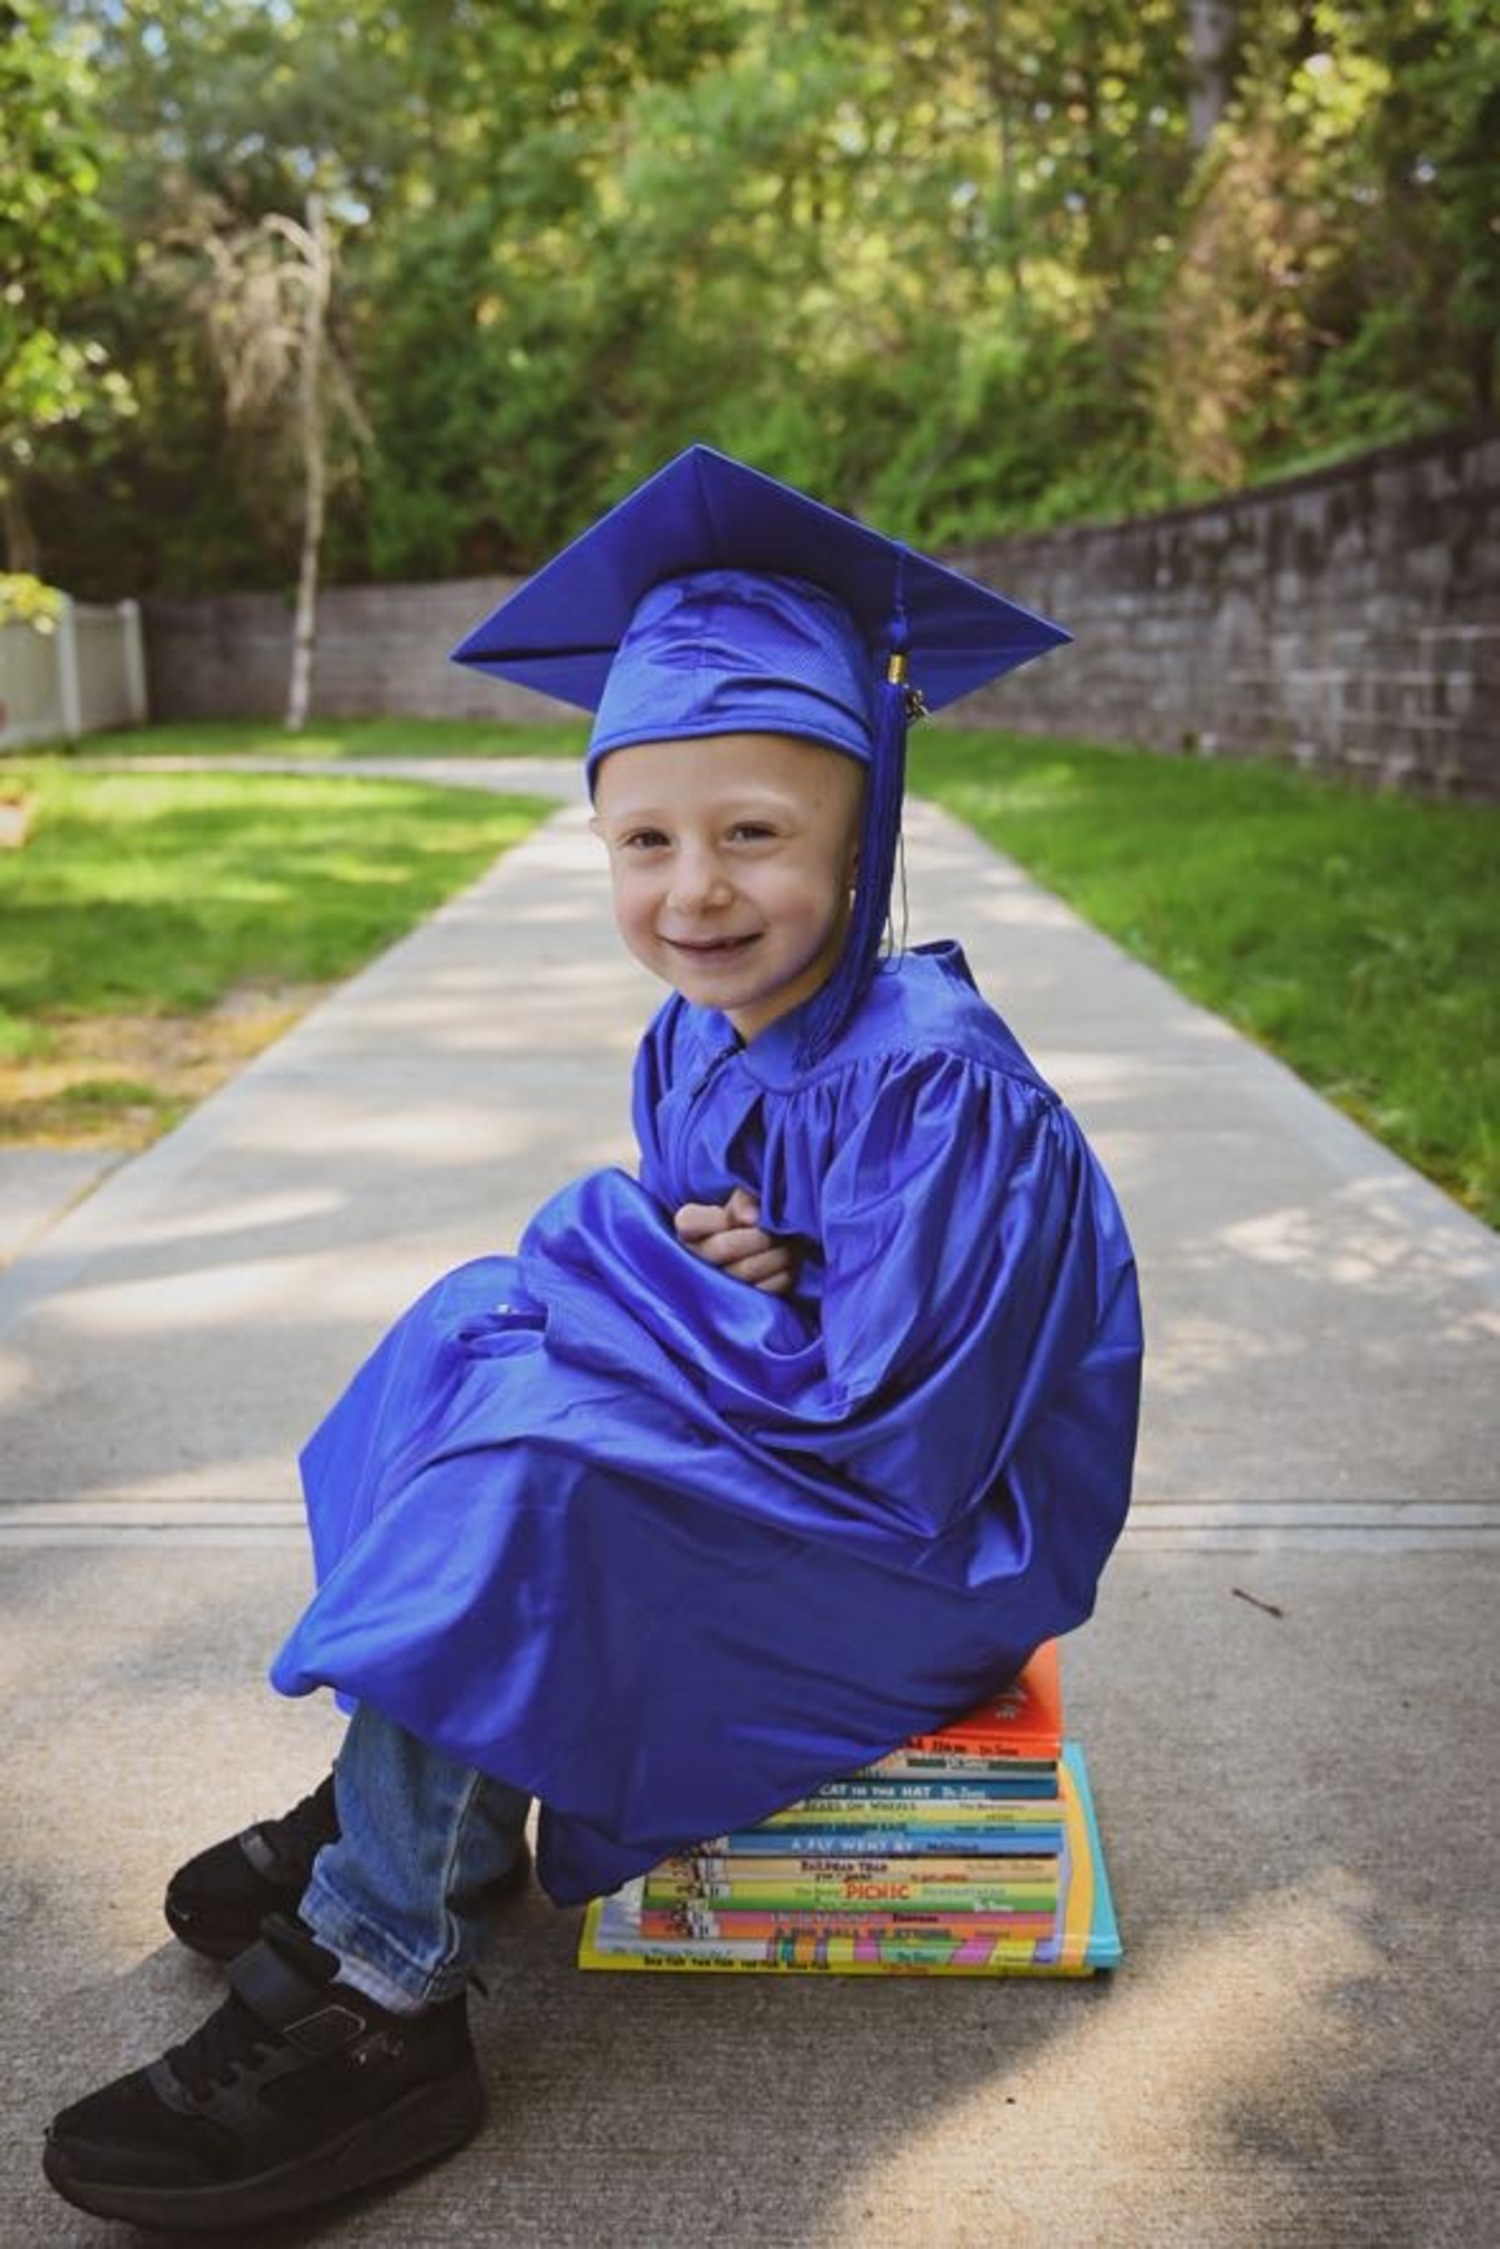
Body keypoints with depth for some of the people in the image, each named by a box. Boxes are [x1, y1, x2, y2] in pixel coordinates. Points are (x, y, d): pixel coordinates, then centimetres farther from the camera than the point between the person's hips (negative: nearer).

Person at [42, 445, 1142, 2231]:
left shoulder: (933, 1081, -28)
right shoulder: (694, 1041, -2)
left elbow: (892, 1438, -29)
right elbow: (693, 1237, 12)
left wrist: (624, 1257, -19)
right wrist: (701, 1286, -15)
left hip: (932, 1539, -9)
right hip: (799, 1457, 9)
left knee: (524, 1483, -25)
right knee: (479, 1335, 2)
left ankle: (378, 1990, -11)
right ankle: (404, 1806, 8)